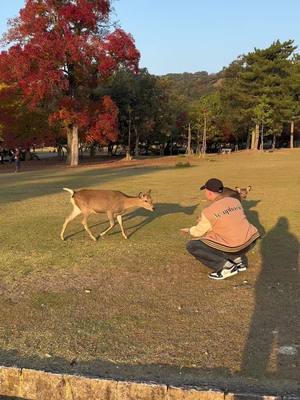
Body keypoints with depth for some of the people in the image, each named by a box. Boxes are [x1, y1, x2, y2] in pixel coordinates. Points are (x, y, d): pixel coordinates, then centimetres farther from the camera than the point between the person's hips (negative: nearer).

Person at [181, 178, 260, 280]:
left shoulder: (209, 211, -12)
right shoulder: (235, 201, 6)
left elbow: (199, 232, 1)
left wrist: (188, 230, 24)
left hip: (233, 249, -7)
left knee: (191, 245, 0)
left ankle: (226, 266, -7)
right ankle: (239, 260, 16)